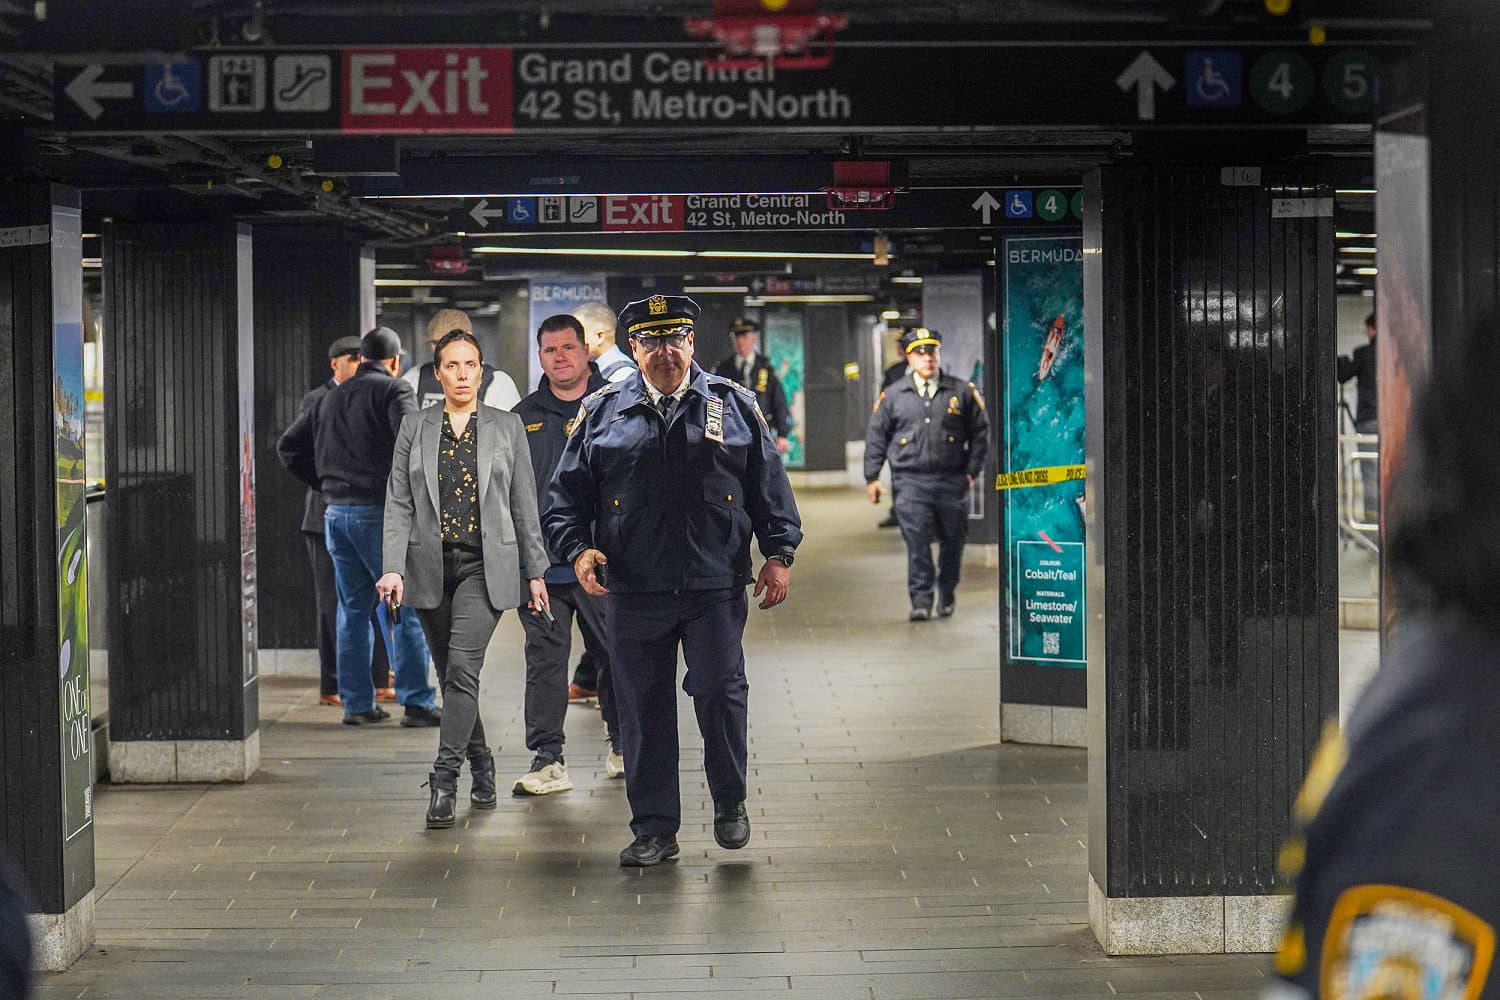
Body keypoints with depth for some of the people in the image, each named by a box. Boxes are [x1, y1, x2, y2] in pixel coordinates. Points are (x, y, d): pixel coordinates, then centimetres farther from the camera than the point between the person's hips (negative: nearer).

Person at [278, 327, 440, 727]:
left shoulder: (331, 398, 16)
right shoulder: (394, 390, -5)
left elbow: (288, 446, 20)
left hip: (336, 513, 6)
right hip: (380, 513, -6)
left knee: (353, 611, 12)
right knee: (407, 609, -2)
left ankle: (356, 703, 13)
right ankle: (417, 702, -5)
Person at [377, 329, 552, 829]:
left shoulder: (507, 427, 5)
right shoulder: (414, 428, 7)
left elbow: (524, 504, 7)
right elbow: (398, 504, 3)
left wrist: (535, 571, 5)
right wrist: (392, 567, -8)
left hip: (485, 566, -2)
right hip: (430, 566, 3)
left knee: (462, 668, -17)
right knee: (453, 675, 10)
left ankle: (444, 779, -16)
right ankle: (480, 764, 28)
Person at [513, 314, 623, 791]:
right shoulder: (523, 417, 12)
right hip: (540, 564, 2)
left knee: (614, 657, 7)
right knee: (544, 661, 0)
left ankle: (620, 743, 26)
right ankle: (547, 760, 3)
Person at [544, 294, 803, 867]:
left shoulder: (734, 406, 8)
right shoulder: (602, 412, 8)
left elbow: (769, 483, 10)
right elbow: (567, 493, 9)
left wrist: (779, 553, 3)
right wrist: (577, 548, -6)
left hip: (715, 588, -1)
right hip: (632, 592, 1)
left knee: (719, 695, -3)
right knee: (643, 710, 4)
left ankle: (730, 803, 21)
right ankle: (653, 830, 14)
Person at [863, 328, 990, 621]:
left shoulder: (962, 392, 5)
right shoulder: (893, 396, 7)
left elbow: (980, 431, 10)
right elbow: (876, 437, 11)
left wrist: (972, 470, 4)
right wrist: (872, 477, 6)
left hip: (952, 481, 1)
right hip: (910, 481, -1)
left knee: (952, 542, 9)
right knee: (917, 543, -11)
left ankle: (947, 597, 26)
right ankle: (921, 600, -8)